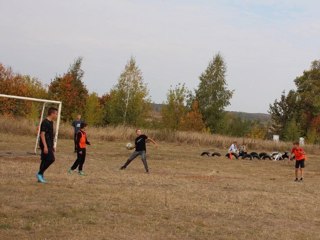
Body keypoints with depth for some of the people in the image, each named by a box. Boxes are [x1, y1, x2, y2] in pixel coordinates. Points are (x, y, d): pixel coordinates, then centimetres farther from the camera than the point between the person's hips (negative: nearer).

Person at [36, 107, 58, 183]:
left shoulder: (51, 122, 15)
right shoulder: (45, 122, -14)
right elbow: (42, 134, -19)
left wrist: (52, 146, 23)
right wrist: (45, 146, -24)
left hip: (49, 145, 9)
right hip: (46, 145, -9)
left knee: (45, 160, 10)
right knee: (51, 159, -13)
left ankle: (40, 176, 15)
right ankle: (40, 174, -5)